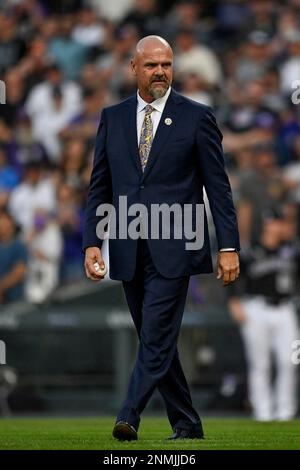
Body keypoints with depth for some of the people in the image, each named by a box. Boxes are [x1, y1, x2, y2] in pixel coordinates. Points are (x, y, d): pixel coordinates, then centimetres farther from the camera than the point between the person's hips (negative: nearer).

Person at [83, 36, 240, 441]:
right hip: (129, 251, 4)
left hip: (172, 250, -4)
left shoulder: (196, 117, 1)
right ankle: (186, 425, 18)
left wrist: (229, 246, -5)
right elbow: (99, 188, 11)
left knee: (157, 337, -14)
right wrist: (92, 242, 0)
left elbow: (218, 186, 0)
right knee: (156, 340, 9)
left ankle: (129, 417, -20)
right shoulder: (113, 118, 11)